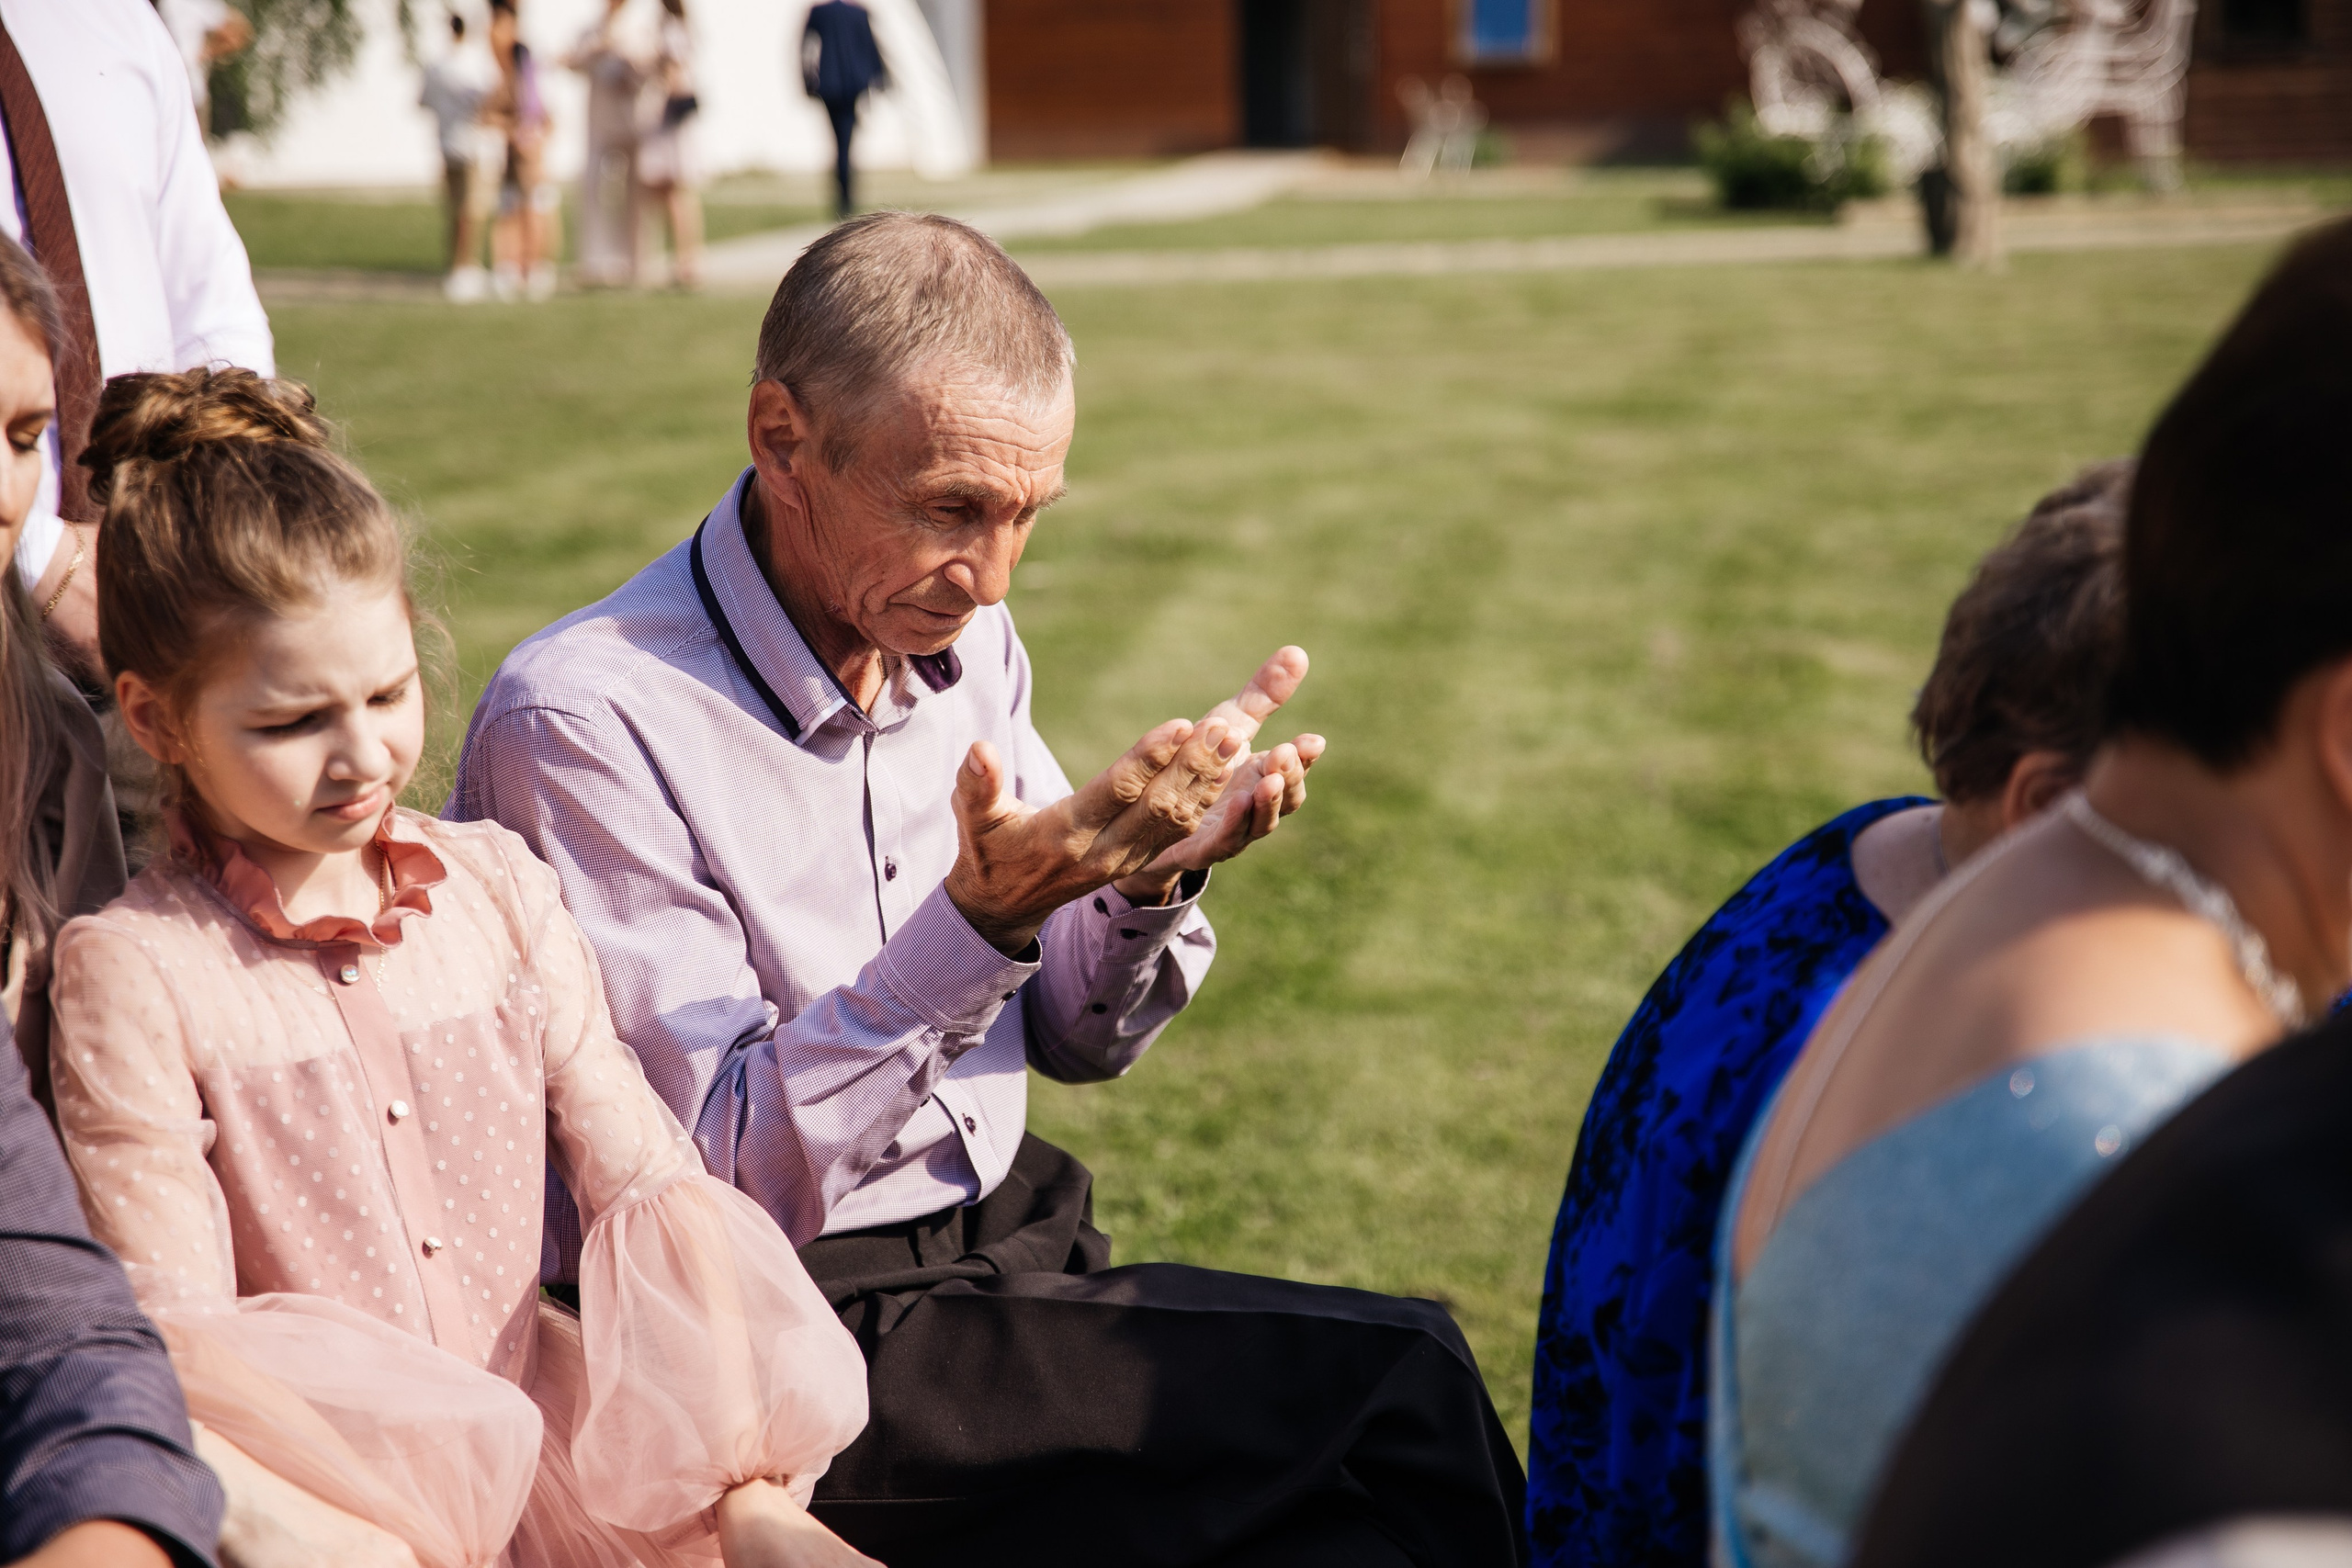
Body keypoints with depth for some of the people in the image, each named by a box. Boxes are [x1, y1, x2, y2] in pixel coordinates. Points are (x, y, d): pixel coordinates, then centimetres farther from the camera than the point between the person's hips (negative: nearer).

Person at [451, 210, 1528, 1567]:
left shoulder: (963, 643, 6)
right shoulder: (580, 723, -16)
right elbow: (727, 1174, -19)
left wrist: (1150, 881, -9)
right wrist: (982, 921, -30)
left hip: (1014, 1251, 7)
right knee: (1401, 1391, -18)